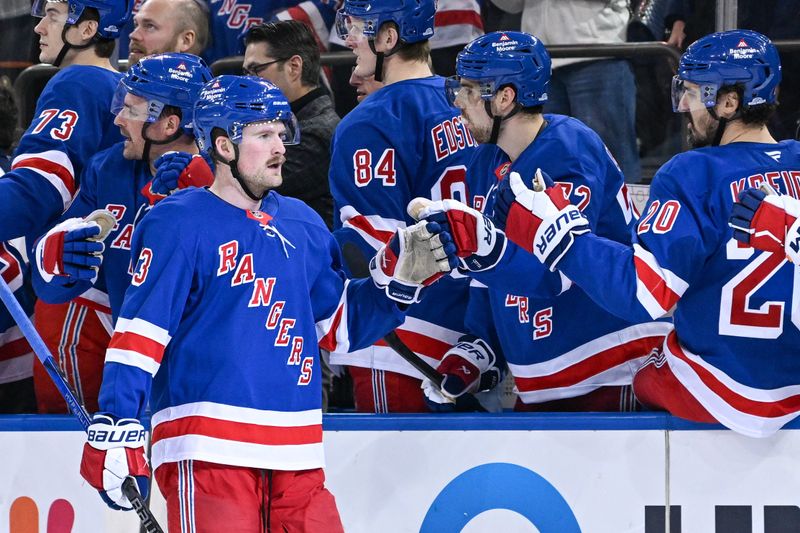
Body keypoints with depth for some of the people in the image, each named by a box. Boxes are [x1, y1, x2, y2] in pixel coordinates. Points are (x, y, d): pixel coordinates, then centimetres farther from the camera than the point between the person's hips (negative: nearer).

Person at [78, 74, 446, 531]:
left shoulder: (303, 225, 15)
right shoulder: (179, 223, -5)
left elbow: (341, 325, 21)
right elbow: (140, 330, -9)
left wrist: (401, 275, 7)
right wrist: (116, 430, -15)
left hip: (297, 453, 7)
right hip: (206, 449, -7)